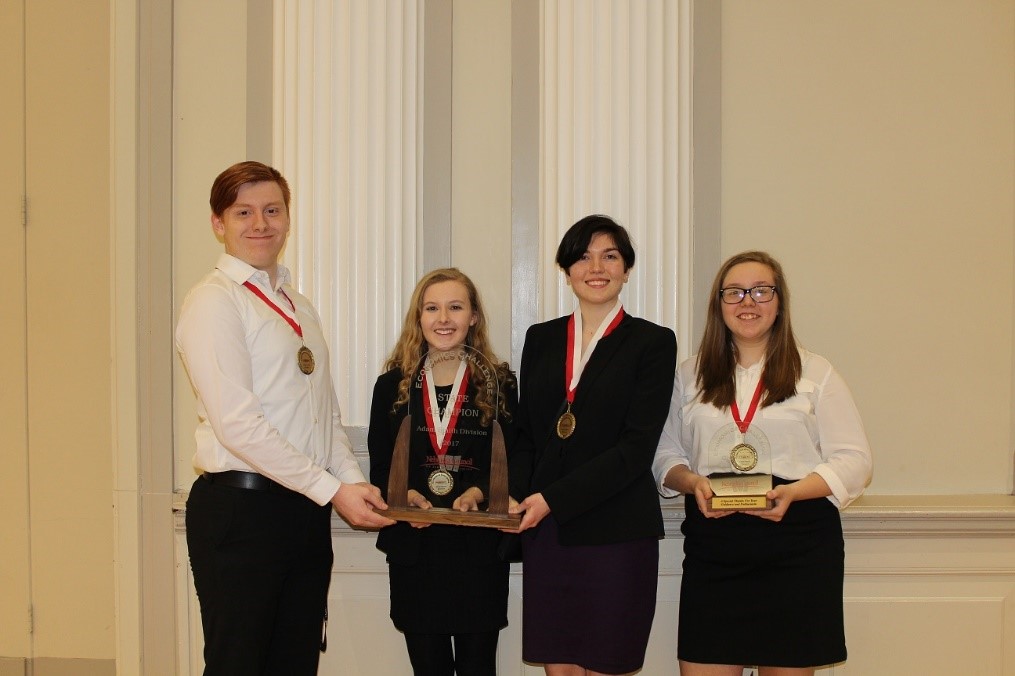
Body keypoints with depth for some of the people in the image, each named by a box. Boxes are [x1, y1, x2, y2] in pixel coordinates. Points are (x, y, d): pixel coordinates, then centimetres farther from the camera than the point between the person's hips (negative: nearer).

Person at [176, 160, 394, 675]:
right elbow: (237, 423, -17)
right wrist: (331, 490, -15)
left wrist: (353, 480, 1)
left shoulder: (299, 307, 17)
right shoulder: (214, 301, -8)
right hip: (241, 510, -7)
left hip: (306, 510, 8)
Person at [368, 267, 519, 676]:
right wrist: (405, 496, -15)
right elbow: (379, 468, 5)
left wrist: (478, 492, -19)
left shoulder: (499, 384, 3)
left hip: (479, 547, -1)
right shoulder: (393, 385, 6)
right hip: (414, 546, 1)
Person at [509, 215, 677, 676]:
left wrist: (553, 498, -16)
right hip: (545, 533, 4)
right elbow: (525, 434, 14)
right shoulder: (541, 339, 13)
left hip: (616, 531, -3)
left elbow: (636, 446, -9)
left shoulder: (653, 343, -1)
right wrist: (514, 497, -6)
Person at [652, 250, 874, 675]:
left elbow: (853, 460, 1)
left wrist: (794, 491, -15)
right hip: (712, 547, 1)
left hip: (797, 545, -1)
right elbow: (665, 454, 14)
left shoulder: (816, 373, 6)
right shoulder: (690, 376, 13)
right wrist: (691, 481, -8)